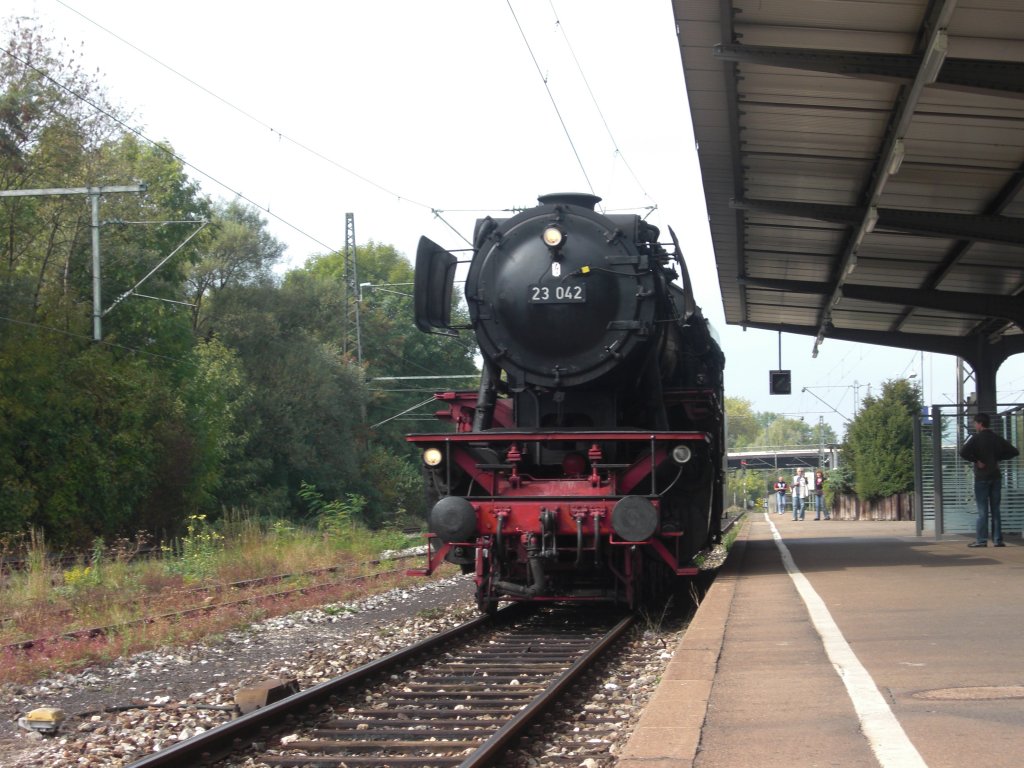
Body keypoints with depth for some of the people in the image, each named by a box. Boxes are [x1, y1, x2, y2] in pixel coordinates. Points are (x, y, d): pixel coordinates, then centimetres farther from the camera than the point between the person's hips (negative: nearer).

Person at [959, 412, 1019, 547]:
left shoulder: (976, 438, -8)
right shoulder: (997, 438, 7)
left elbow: (963, 453, -21)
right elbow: (1014, 451, 8)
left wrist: (975, 460, -10)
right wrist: (999, 458, 7)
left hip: (981, 477, -4)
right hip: (996, 477, 4)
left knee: (982, 510, -3)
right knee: (995, 510, 7)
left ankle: (981, 540, -5)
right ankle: (998, 540, 5)